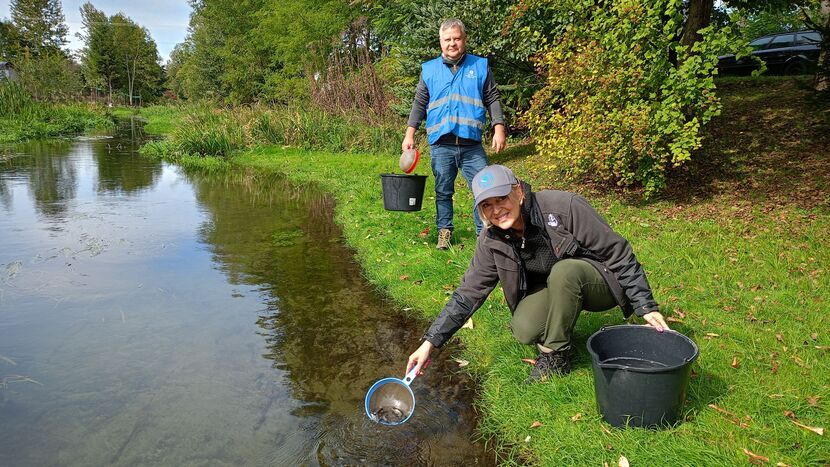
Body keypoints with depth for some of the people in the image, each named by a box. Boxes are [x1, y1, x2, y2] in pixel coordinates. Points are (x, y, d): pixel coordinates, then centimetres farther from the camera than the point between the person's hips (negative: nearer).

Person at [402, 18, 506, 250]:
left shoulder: (480, 66, 9)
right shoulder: (429, 69, 10)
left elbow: (492, 100, 9)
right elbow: (419, 104, 12)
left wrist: (499, 129, -3)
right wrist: (409, 134, 4)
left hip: (472, 145, 0)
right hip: (440, 145, 1)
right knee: (443, 192, 9)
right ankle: (444, 231, 22)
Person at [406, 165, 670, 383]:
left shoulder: (564, 206, -26)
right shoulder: (492, 241, -12)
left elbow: (618, 252, -19)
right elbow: (468, 293, -9)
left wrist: (646, 306, -19)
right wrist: (430, 343, -15)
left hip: (603, 282, -3)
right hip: (553, 289, 4)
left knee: (564, 271, -35)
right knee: (524, 331, -25)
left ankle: (556, 356, -15)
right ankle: (562, 327, 12)